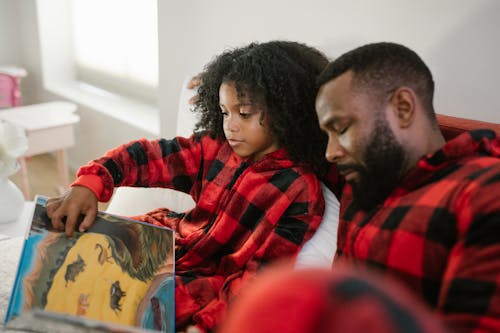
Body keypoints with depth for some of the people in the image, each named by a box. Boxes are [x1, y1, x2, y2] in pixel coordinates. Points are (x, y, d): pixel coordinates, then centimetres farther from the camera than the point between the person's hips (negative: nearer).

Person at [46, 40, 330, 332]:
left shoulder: (300, 192, -19)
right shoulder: (217, 147, -3)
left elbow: (262, 275, -22)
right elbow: (150, 156, -8)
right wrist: (89, 185, -26)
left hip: (214, 281, -6)